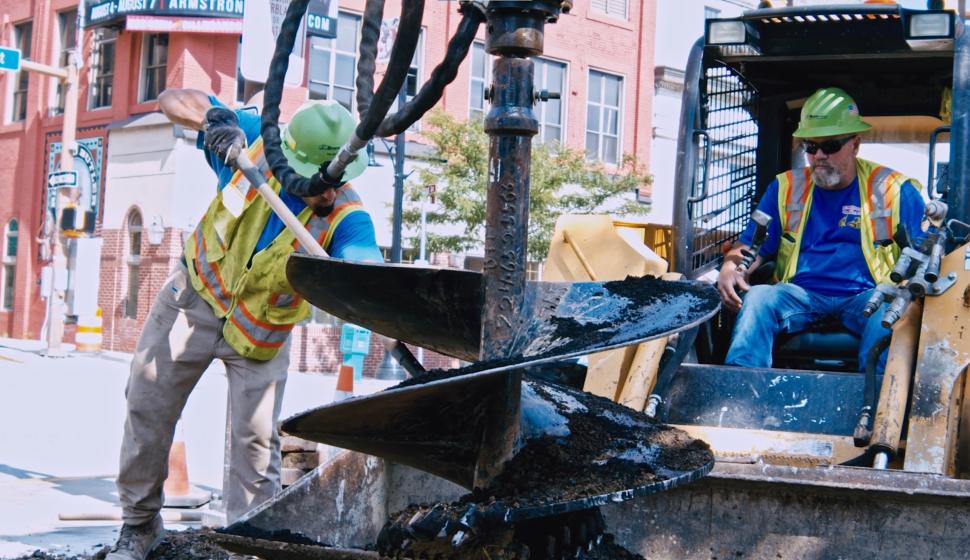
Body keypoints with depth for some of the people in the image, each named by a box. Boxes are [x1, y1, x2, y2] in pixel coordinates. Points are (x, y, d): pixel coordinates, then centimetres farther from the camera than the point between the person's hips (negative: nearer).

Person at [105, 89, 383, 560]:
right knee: (148, 407, 8)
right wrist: (213, 118, -35)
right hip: (197, 294, 2)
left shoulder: (345, 216, -27)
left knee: (255, 440, -8)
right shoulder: (257, 143, -21)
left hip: (261, 327, -2)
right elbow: (173, 99, -13)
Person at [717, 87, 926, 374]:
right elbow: (751, 246, 13)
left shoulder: (893, 190, 8)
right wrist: (730, 269, -12)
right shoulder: (786, 188, 15)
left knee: (886, 310, -36)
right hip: (800, 294, 2)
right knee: (758, 297, -29)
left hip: (863, 297, -2)